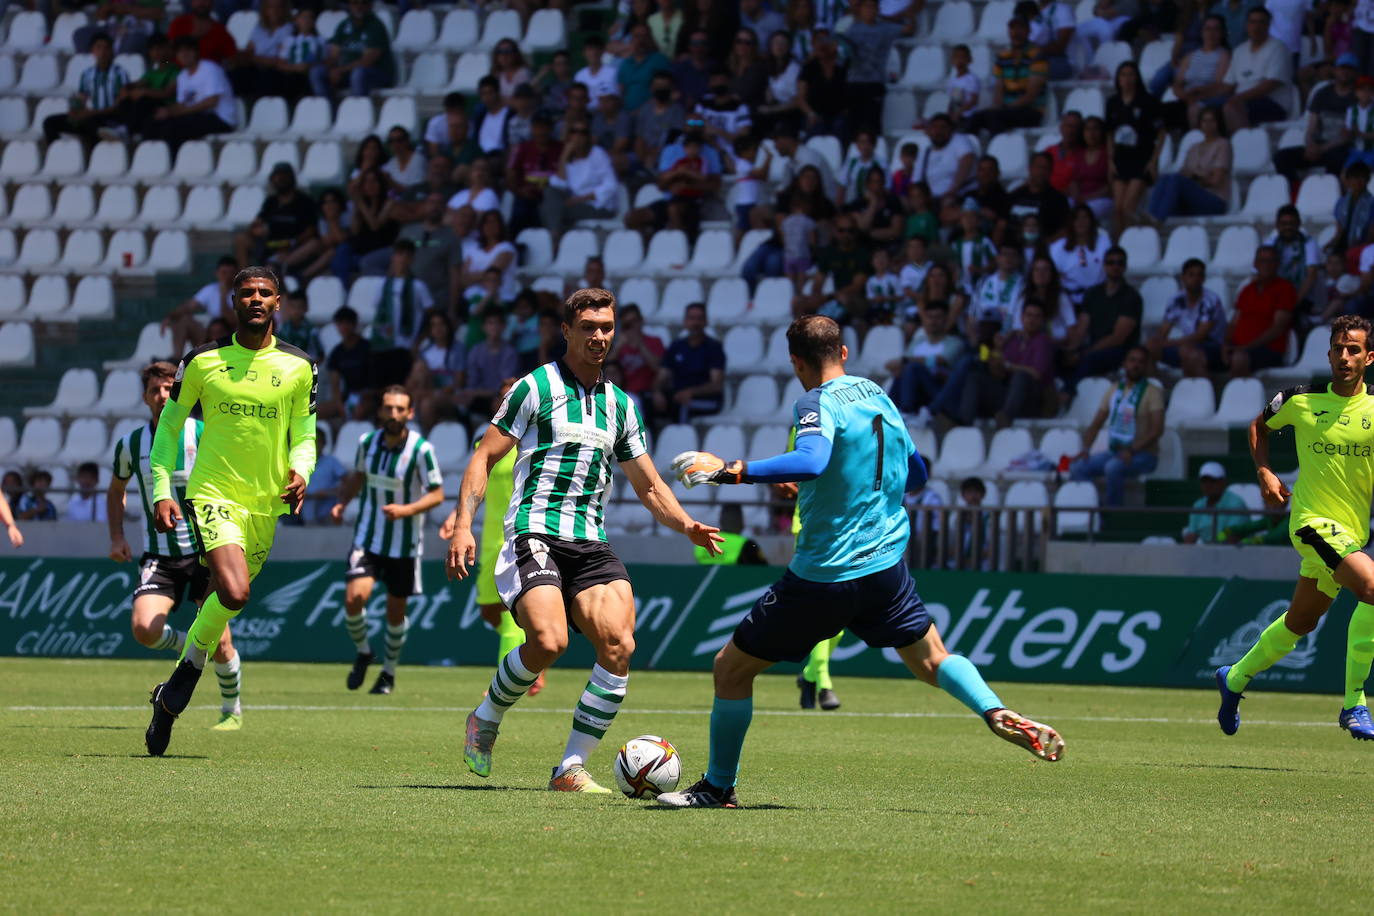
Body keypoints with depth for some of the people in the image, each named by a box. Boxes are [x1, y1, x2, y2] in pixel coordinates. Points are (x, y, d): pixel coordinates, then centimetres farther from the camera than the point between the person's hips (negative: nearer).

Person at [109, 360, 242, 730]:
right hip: (159, 556, 2)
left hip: (206, 550, -2)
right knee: (144, 628, -19)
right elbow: (116, 490, 21)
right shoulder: (130, 444, 3)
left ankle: (232, 710, 22)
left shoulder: (204, 435, -7)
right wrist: (116, 537, 9)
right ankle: (188, 645, 15)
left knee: (219, 642, -3)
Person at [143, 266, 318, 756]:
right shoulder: (202, 361, -1)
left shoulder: (298, 367, 4)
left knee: (226, 602, 9)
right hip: (213, 494, -3)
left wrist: (301, 472, -8)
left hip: (266, 504, 4)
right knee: (233, 595, -23)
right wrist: (162, 490, -1)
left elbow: (304, 435, 13)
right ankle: (190, 671, 0)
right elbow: (169, 426, 8)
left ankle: (172, 696, 27)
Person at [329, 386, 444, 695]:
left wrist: (407, 510, -26)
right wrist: (341, 502, -1)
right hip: (367, 538, 2)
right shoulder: (367, 442, -2)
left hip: (405, 542, -2)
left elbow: (437, 494, -10)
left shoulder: (422, 449, -14)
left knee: (396, 611, 8)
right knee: (354, 597, -18)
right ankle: (363, 652, 11)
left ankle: (389, 672, 31)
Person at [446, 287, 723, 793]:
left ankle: (571, 769, -7)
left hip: (591, 543, 5)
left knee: (619, 645, -16)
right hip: (535, 535, -5)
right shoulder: (536, 387, 2)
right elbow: (484, 458, 1)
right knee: (548, 640, -26)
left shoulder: (620, 404, 18)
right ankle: (485, 721, 3)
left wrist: (687, 526, 5)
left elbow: (649, 487, 23)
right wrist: (463, 524, -11)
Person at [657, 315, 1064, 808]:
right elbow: (916, 475, 22)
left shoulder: (818, 403, -13)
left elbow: (811, 462, -33)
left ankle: (718, 786, 14)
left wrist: (730, 470, -33)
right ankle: (999, 714, -7)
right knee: (931, 659, 19)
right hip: (886, 565, 6)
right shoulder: (878, 397, 10)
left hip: (821, 577, -6)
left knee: (732, 668, 7)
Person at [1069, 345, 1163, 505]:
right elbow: (1096, 425, 15)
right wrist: (1085, 449, -4)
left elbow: (1157, 429, -15)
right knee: (1077, 468, -17)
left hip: (1143, 454, -6)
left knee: (1112, 468, -36)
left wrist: (1132, 450, -26)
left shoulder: (1152, 392, -5)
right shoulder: (1113, 391, 13)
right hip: (1114, 451, 6)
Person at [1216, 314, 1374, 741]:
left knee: (1301, 622, 19)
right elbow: (1260, 426, 16)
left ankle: (1235, 678, 44)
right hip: (1312, 519, -4)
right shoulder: (1301, 401, -3)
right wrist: (1265, 472, 2)